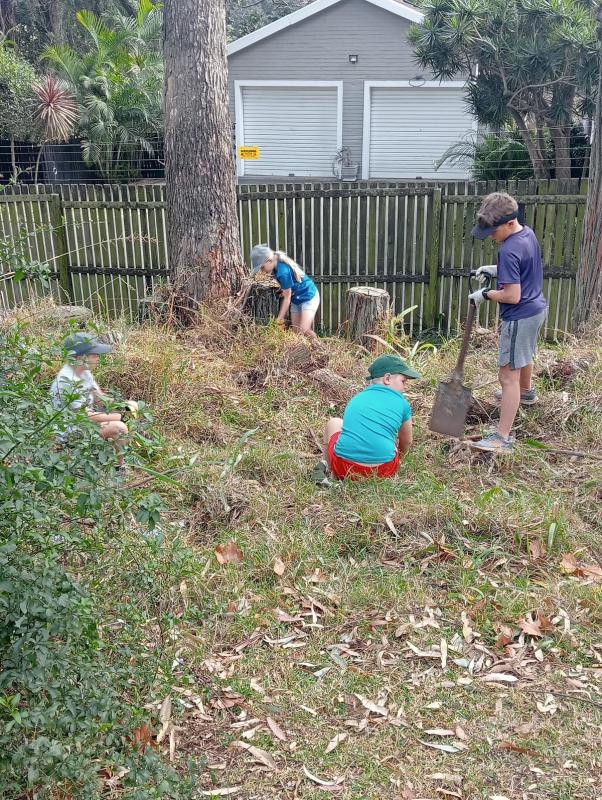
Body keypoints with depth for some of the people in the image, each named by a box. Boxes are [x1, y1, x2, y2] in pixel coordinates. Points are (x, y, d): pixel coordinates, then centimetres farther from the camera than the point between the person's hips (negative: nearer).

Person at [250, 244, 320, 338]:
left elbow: (287, 298, -21)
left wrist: (279, 319, -13)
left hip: (309, 297, -9)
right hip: (296, 300, 9)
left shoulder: (283, 271, -30)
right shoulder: (279, 262, -5)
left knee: (303, 331, -18)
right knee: (295, 331, 3)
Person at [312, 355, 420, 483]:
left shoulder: (356, 399, 17)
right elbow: (406, 443, 24)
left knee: (334, 423, 30)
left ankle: (326, 467, 17)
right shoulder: (402, 403, 8)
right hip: (381, 472, -1)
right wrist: (398, 456, 47)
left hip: (344, 468, 1)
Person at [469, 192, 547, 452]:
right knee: (524, 355, 34)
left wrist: (485, 294, -13)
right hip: (537, 308, 10)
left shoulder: (509, 251, -28)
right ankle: (526, 393, 62)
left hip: (520, 317, -10)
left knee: (509, 375, -8)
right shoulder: (528, 233, 2)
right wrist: (497, 270, 7)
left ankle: (503, 438, -7)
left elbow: (512, 296, -28)